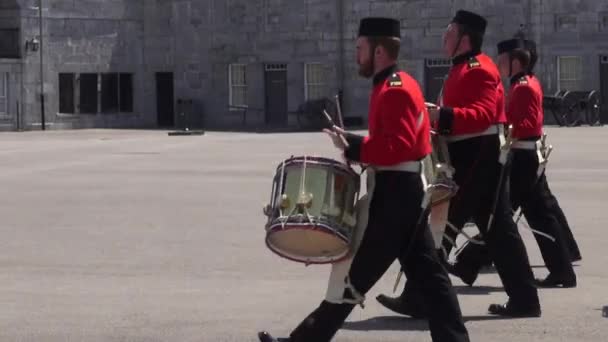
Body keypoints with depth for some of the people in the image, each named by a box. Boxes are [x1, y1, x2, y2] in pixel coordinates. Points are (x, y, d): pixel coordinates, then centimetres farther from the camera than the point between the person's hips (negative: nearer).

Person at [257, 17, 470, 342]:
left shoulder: (394, 91, -16)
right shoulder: (399, 85, 15)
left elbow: (400, 146, -26)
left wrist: (353, 146, -25)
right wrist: (358, 147, 10)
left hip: (394, 194, -10)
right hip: (405, 191, 10)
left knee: (358, 273, -5)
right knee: (427, 272, 9)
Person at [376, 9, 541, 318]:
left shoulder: (479, 69, -15)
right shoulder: (463, 70, 18)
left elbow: (483, 115, -28)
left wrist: (443, 115, -37)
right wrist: (439, 126, 11)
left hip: (476, 161, -11)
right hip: (476, 159, 11)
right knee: (497, 229, 10)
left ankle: (419, 299, -1)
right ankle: (524, 299, 12)